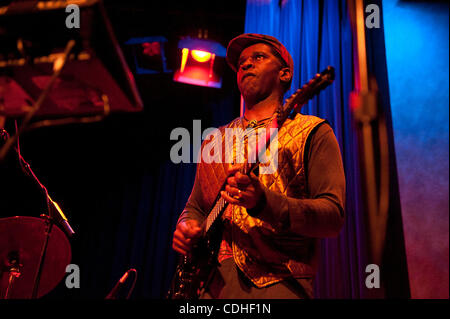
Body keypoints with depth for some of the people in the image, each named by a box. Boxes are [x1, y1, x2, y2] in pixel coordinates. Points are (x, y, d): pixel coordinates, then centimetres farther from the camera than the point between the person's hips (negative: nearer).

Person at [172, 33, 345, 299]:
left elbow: (334, 218, -6)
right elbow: (194, 207, 25)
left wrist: (263, 202, -21)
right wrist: (187, 226, 2)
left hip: (276, 283, -4)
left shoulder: (312, 132, 4)